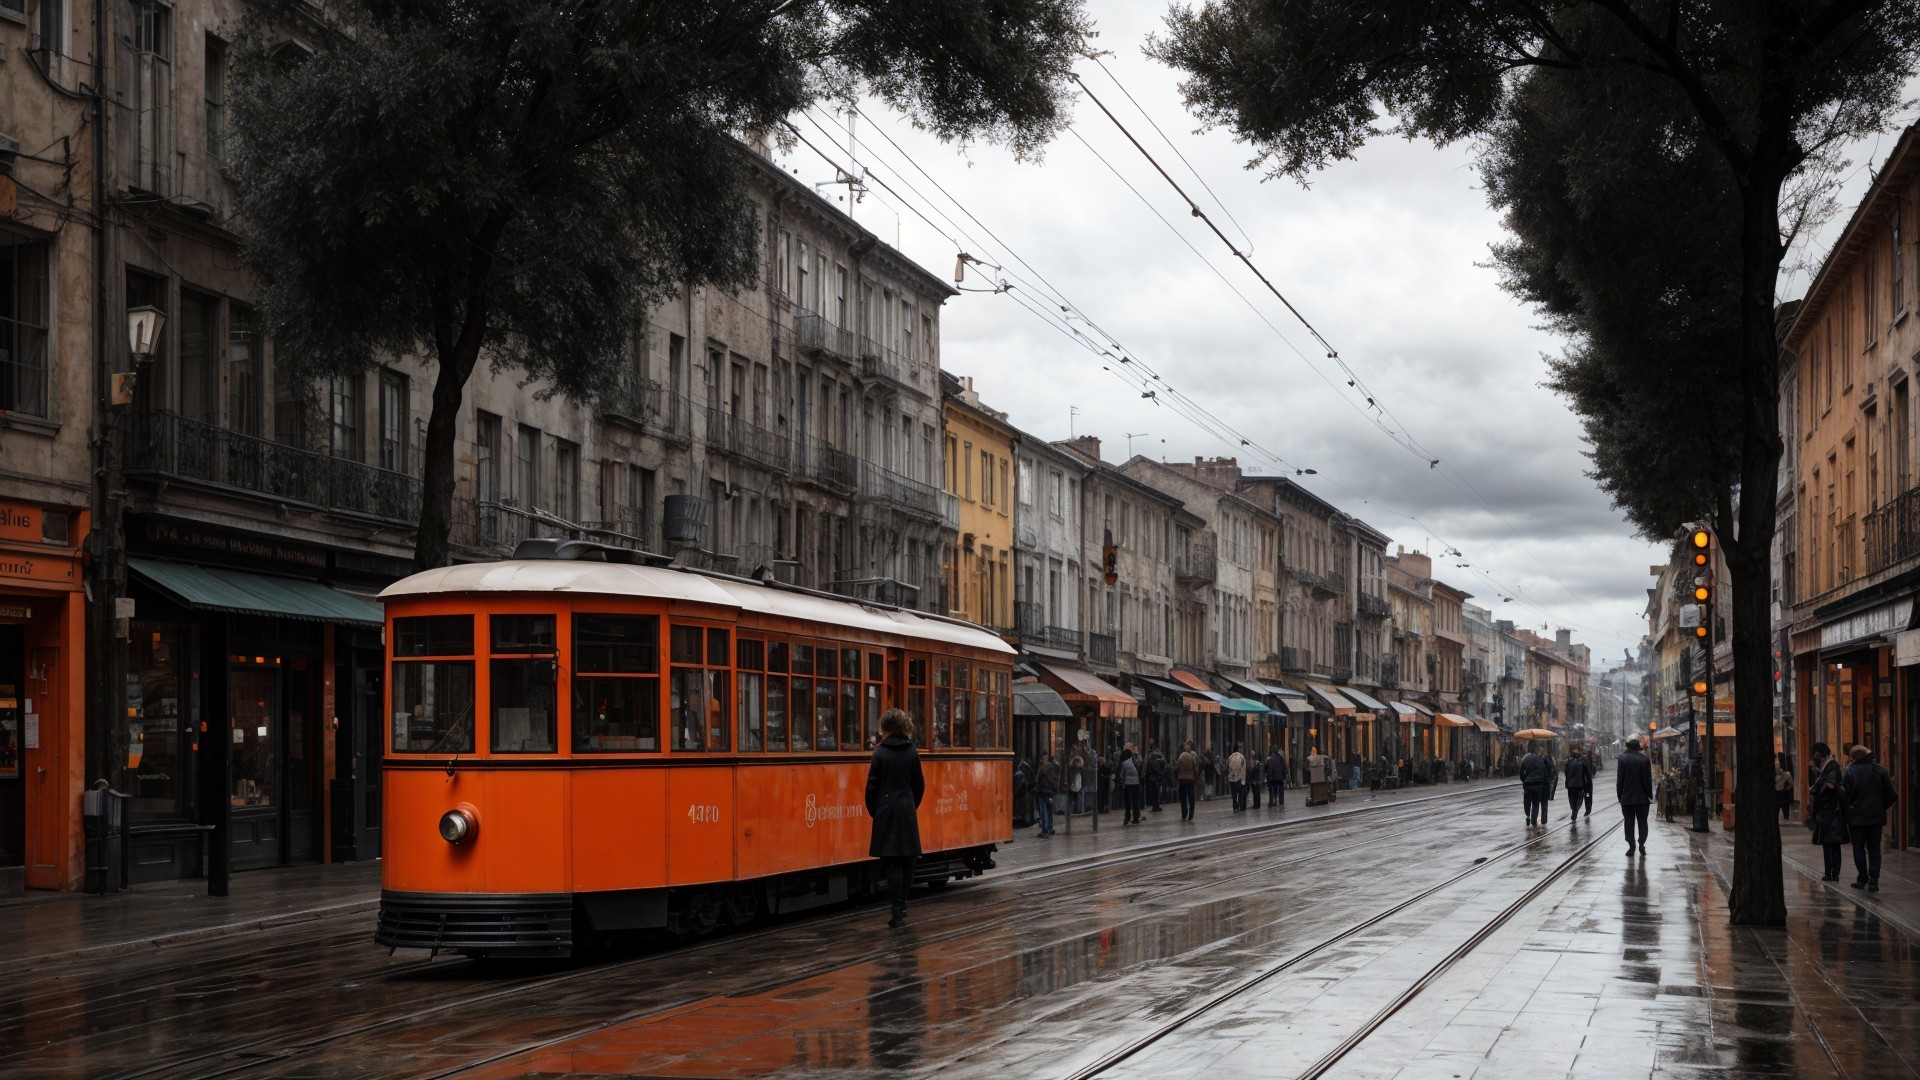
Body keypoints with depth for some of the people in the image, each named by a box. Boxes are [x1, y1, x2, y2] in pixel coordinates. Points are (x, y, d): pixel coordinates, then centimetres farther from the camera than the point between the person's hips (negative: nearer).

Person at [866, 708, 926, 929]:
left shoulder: (880, 754, -8)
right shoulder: (912, 753, 3)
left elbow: (872, 786, -7)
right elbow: (919, 785, 7)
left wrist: (873, 811, 7)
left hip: (886, 811, -3)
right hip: (907, 811, 3)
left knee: (892, 862, -3)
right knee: (907, 860, 11)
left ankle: (898, 913, -9)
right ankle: (902, 908, 19)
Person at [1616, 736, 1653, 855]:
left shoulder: (1622, 759, -8)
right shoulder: (1644, 759, -6)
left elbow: (1620, 779, -5)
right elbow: (1648, 779, -4)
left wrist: (1620, 796, 2)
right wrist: (1650, 795, 4)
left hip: (1627, 797, 0)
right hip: (1642, 797, 1)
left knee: (1629, 822, 6)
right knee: (1642, 822, 9)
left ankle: (1631, 846, 4)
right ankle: (1641, 843, -1)